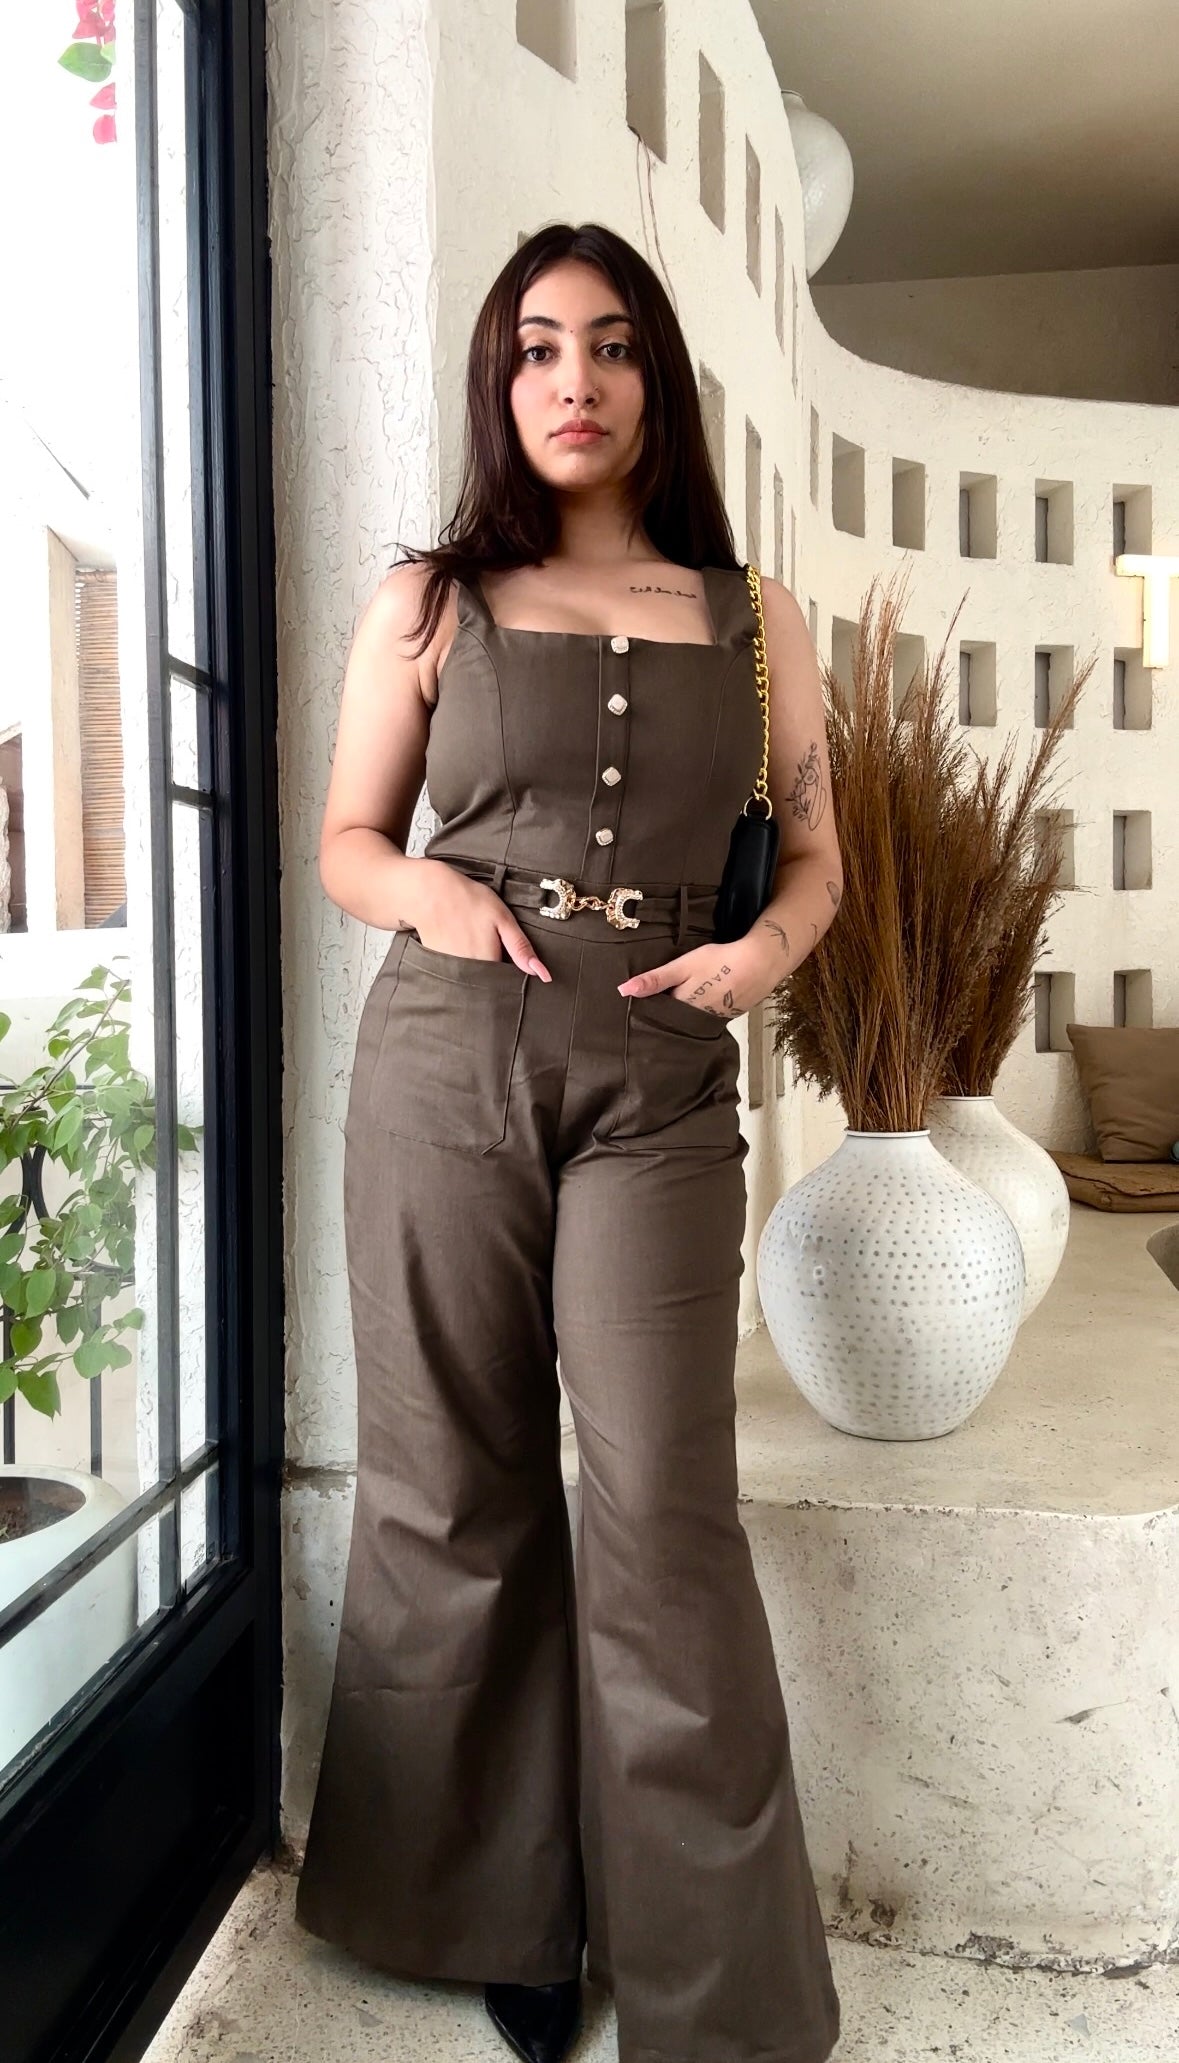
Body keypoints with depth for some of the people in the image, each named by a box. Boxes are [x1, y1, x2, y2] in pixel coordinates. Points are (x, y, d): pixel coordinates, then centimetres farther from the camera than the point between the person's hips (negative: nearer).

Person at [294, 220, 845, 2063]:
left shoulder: (755, 622, 12)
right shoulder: (428, 604, 9)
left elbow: (816, 855, 15)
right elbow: (349, 838, 13)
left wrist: (770, 947, -6)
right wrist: (428, 895, -8)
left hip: (658, 1085, 0)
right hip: (443, 1062, 1)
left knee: (663, 1509, -4)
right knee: (455, 1490, 8)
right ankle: (493, 1905, 30)